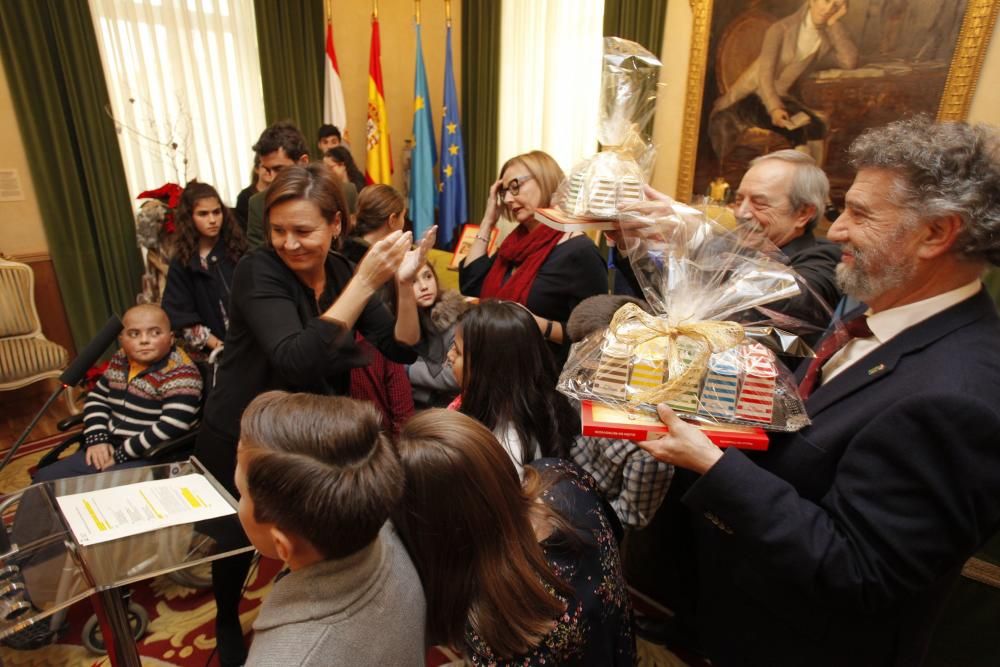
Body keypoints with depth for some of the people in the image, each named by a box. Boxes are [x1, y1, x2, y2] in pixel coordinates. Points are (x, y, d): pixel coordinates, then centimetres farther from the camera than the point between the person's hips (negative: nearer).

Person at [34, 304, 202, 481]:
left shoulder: (180, 374, -17)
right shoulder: (120, 361, 7)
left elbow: (171, 429, -26)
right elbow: (97, 398, 18)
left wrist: (121, 454, -19)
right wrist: (97, 439, 2)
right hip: (110, 450, 8)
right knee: (44, 478, 4)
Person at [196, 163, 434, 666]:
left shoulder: (342, 272, -9)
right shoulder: (258, 271, -23)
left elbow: (402, 350, -13)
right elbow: (295, 361, -40)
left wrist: (404, 284, -29)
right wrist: (365, 282, -42)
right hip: (240, 443, -3)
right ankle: (227, 622, 51)